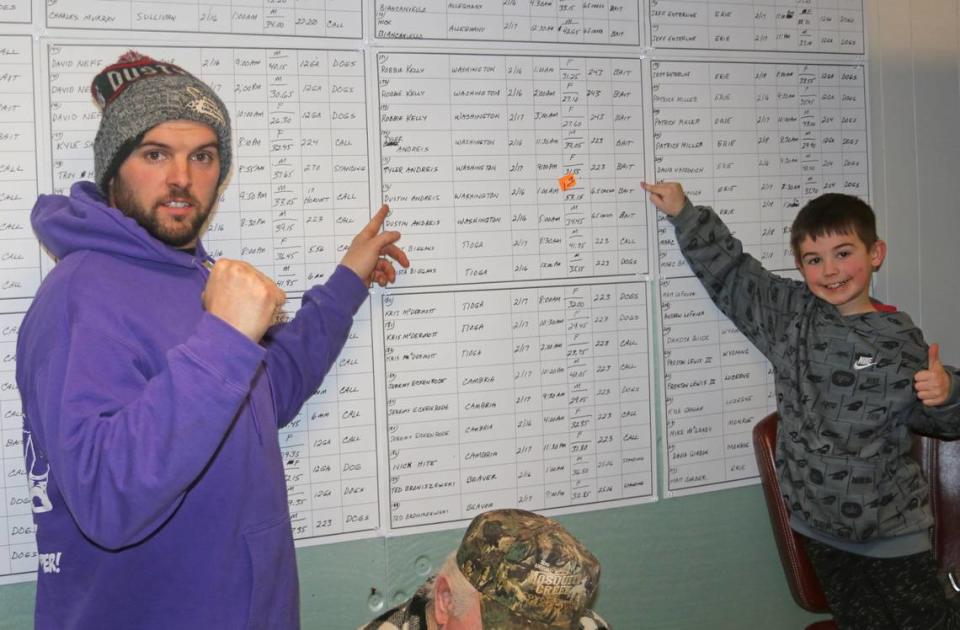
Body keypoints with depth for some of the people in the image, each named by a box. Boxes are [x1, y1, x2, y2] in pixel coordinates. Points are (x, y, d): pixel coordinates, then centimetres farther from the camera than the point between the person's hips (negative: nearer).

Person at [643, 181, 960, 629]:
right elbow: (727, 272, 8)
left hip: (892, 528, -3)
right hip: (821, 526, 3)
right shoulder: (789, 314, 1)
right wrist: (683, 214, 7)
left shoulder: (900, 341, -7)